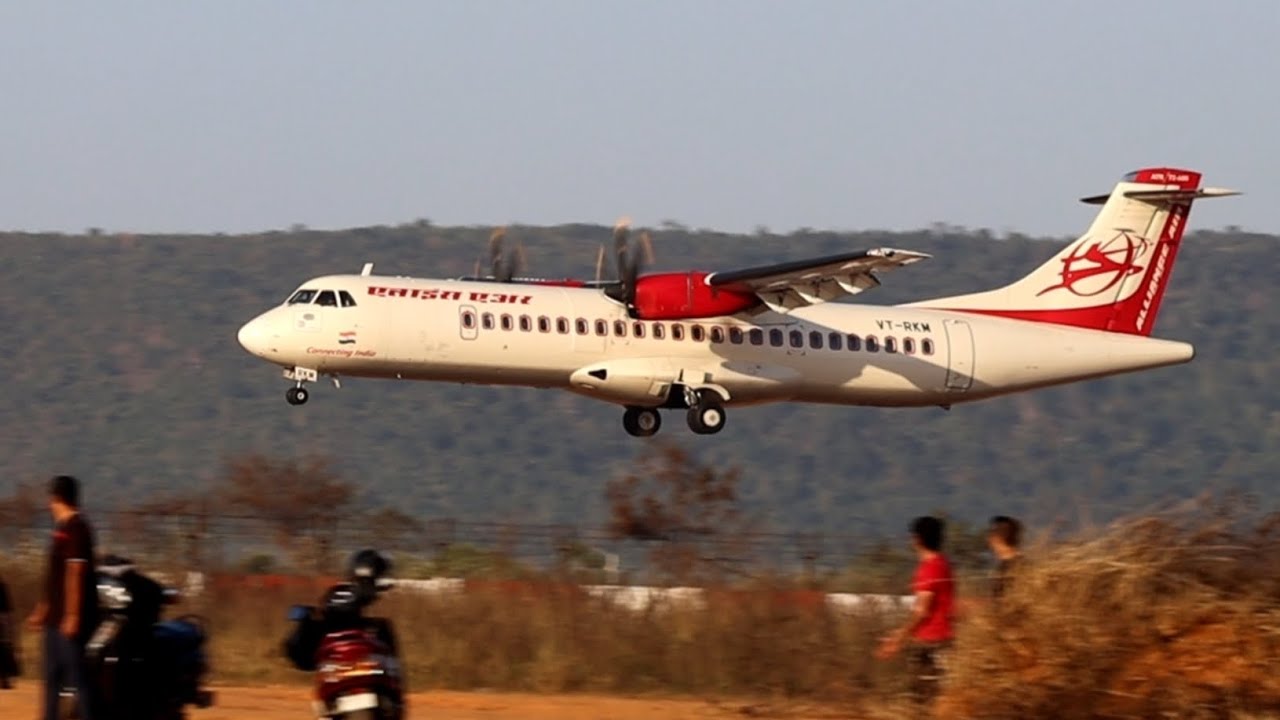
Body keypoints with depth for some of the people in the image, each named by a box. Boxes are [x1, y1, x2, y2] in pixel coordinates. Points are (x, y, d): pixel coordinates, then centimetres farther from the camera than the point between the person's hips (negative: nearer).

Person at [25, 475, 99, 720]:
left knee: (76, 676, -9)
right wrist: (43, 610, 27)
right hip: (56, 617, 10)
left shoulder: (76, 528, -13)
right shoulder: (62, 528, 15)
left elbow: (76, 573, -19)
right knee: (52, 676, 11)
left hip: (70, 618, -10)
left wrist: (72, 616, -23)